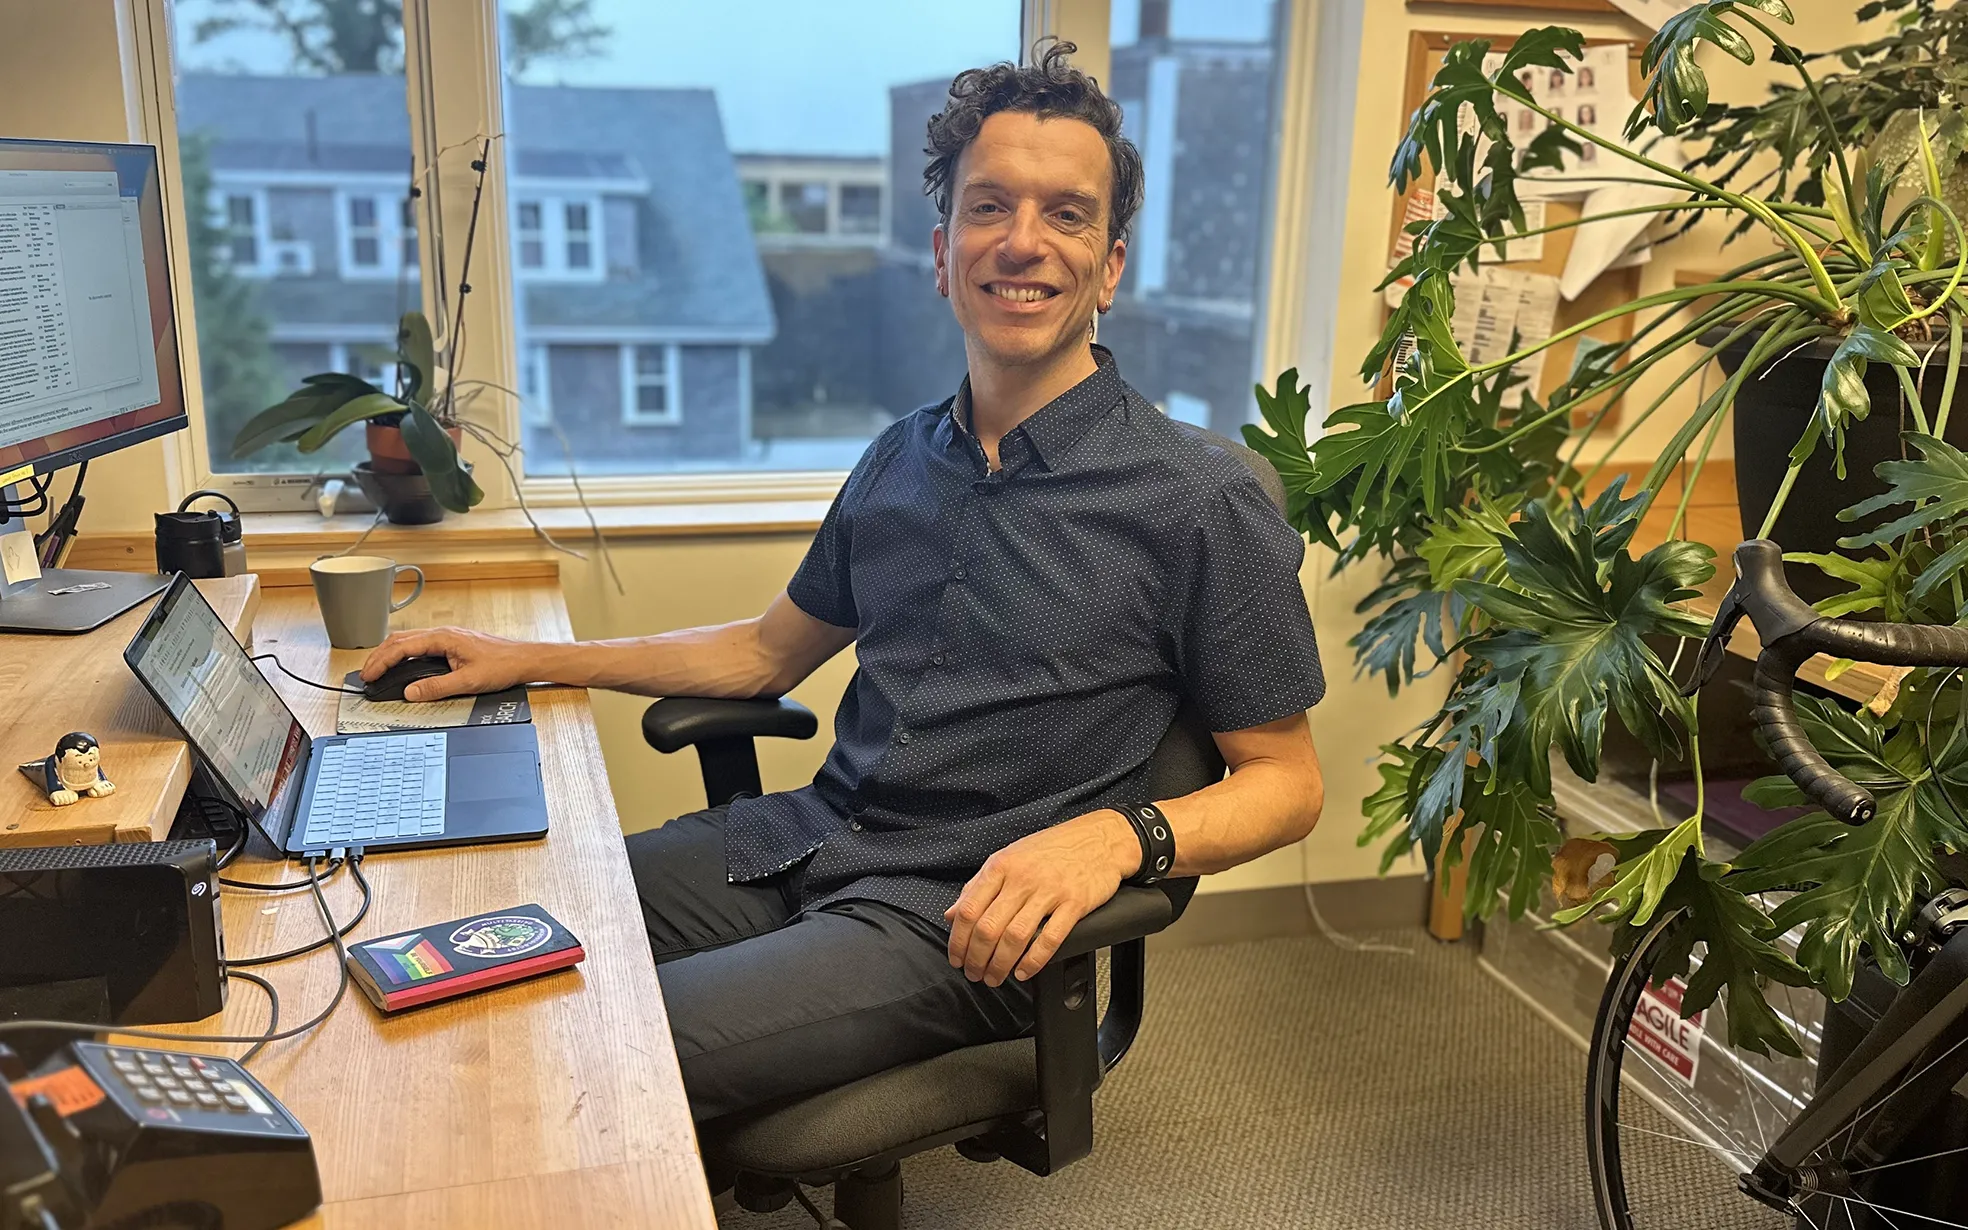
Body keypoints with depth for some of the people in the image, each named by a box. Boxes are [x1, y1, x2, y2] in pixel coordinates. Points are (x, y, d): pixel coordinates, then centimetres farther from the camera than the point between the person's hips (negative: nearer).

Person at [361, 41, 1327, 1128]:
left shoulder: (1197, 503, -9)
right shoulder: (901, 458, 11)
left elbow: (1285, 782, -5)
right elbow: (770, 649, 22)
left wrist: (1114, 834, -25)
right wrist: (528, 661, 17)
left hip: (962, 919, -6)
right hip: (806, 837, 6)